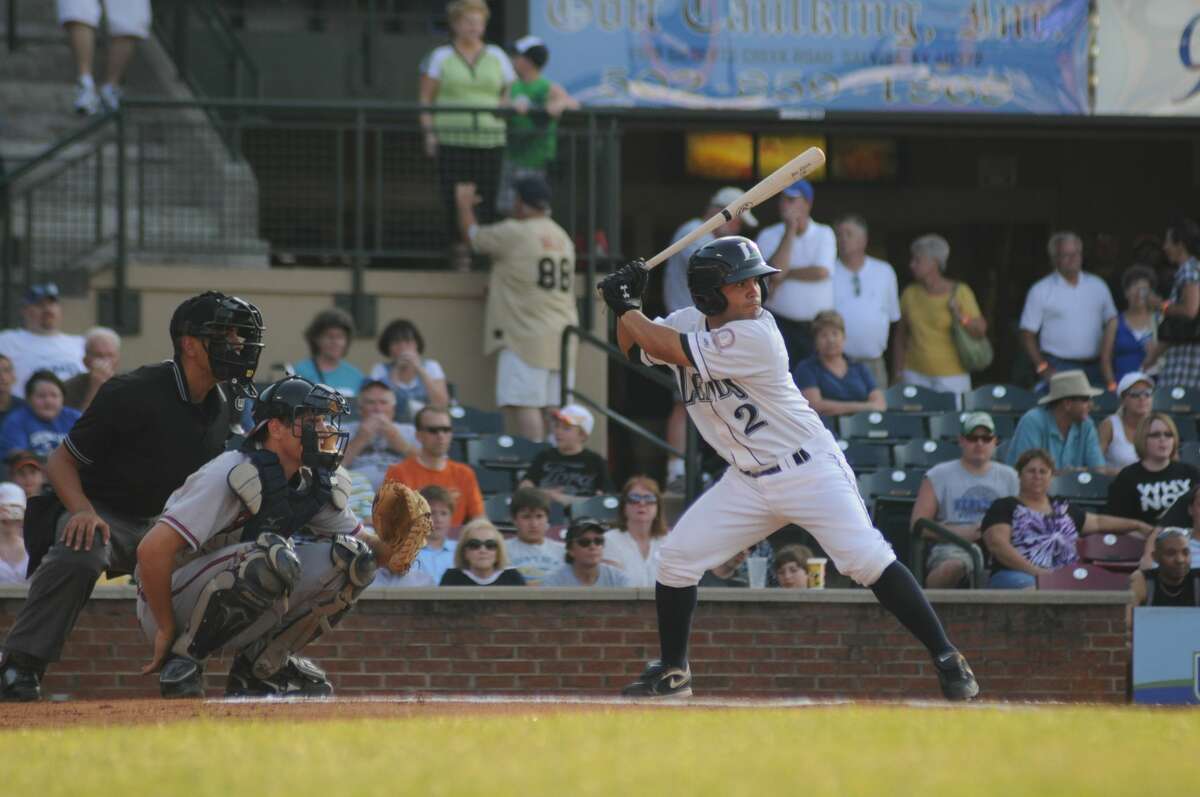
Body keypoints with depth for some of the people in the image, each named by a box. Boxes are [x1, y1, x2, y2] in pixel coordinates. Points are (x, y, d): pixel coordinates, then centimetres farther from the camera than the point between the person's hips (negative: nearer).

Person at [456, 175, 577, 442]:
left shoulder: (515, 233, -7)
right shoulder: (562, 238, 16)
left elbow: (472, 235, 6)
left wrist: (464, 204, 26)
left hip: (526, 337, -8)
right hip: (562, 334, 8)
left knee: (524, 405, -12)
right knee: (555, 408, 5)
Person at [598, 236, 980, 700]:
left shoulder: (754, 336, -23)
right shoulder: (688, 323, 0)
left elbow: (669, 350, -25)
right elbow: (635, 349, 14)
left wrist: (625, 308, -13)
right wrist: (627, 305, -5)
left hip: (808, 469, -7)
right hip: (748, 483, 7)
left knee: (865, 558, -20)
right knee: (676, 558, 1)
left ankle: (946, 658, -16)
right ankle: (672, 673, 17)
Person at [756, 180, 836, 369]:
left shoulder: (824, 234, 5)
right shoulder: (768, 236, 3)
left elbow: (821, 272, -10)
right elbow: (774, 272, -14)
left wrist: (785, 274, -5)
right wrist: (790, 231, -10)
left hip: (818, 325, 1)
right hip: (781, 323, -1)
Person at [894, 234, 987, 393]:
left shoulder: (959, 292, -3)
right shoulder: (910, 294, 6)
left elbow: (981, 330, -4)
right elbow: (900, 336, 12)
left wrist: (962, 319, -22)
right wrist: (897, 373, 8)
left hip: (951, 376, -2)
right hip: (915, 376, 2)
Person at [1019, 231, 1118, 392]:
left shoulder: (1098, 286, 11)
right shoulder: (1041, 291, 1)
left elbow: (1112, 323, 15)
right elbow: (1027, 334, 0)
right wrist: (1043, 367, -10)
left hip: (1094, 367, 3)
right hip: (1058, 368, -3)